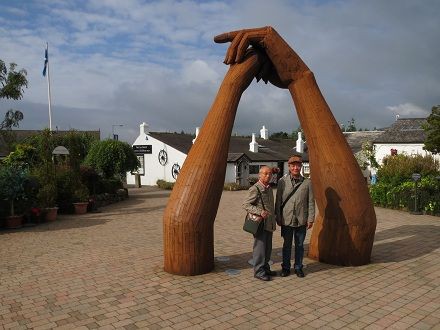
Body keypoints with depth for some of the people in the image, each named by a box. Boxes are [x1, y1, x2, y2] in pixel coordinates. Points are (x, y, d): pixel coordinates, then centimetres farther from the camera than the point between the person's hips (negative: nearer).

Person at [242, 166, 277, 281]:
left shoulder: (269, 188, 12)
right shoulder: (255, 189, -14)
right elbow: (246, 205, -17)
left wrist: (274, 221, 21)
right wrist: (259, 212, -28)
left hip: (269, 223, 8)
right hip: (260, 224, -8)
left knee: (268, 248, 15)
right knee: (260, 247, -1)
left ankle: (265, 268, 28)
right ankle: (259, 271, 10)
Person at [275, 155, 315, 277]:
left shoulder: (307, 182, 0)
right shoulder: (282, 181, -1)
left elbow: (311, 202, 2)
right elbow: (278, 200, 3)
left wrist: (311, 219, -1)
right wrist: (278, 217, 1)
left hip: (301, 220, 0)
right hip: (286, 219, 0)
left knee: (300, 245, 12)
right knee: (287, 245, 11)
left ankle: (298, 267, 27)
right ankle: (285, 267, 25)